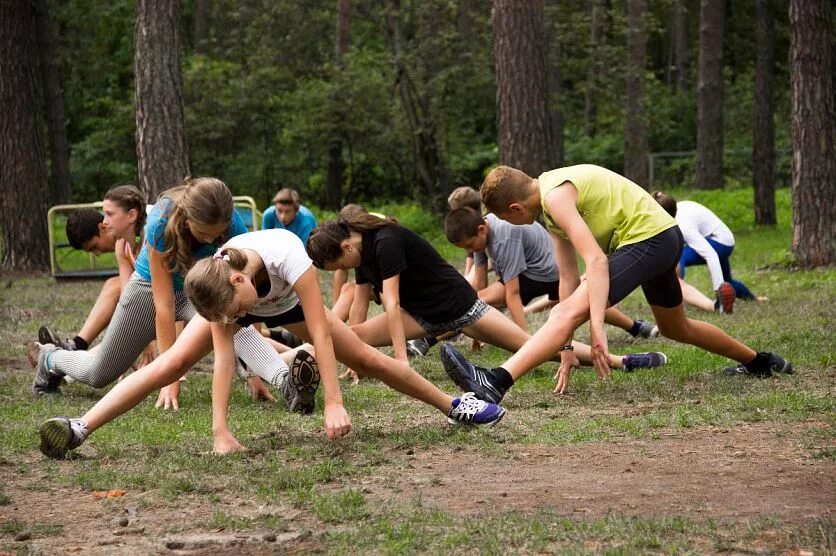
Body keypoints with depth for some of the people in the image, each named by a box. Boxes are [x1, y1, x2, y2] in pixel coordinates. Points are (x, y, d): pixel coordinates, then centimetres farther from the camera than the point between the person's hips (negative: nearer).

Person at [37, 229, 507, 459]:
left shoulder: (286, 255, -46)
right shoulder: (218, 291, -37)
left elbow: (320, 332, -45)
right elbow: (224, 358, -39)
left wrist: (334, 403, -48)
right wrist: (221, 431, -46)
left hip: (288, 303, 0)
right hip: (242, 301, 0)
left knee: (367, 358, -5)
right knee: (172, 364, -21)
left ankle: (452, 404, 12)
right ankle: (80, 429, -29)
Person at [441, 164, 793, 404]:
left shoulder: (556, 195, -18)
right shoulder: (550, 205, 12)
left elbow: (596, 262, -28)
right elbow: (569, 277, 11)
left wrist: (596, 328, -34)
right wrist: (567, 346, 8)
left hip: (647, 239, -11)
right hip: (666, 236, 11)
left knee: (569, 312, -24)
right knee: (676, 329, 33)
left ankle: (497, 382, -38)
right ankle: (759, 362, 52)